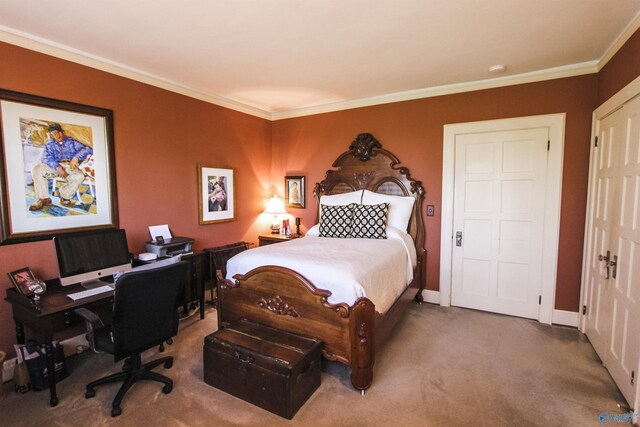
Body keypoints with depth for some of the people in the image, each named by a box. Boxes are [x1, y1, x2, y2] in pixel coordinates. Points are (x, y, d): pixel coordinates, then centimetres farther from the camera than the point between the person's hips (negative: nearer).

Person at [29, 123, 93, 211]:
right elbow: (46, 158, -1)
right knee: (36, 169, -26)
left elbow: (88, 149, -3)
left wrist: (76, 157, -21)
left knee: (79, 176, -35)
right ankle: (44, 198, -18)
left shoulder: (71, 141, 13)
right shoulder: (49, 144, 16)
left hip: (69, 166, -2)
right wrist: (58, 167, -22)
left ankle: (64, 195, -7)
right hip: (54, 166, 2)